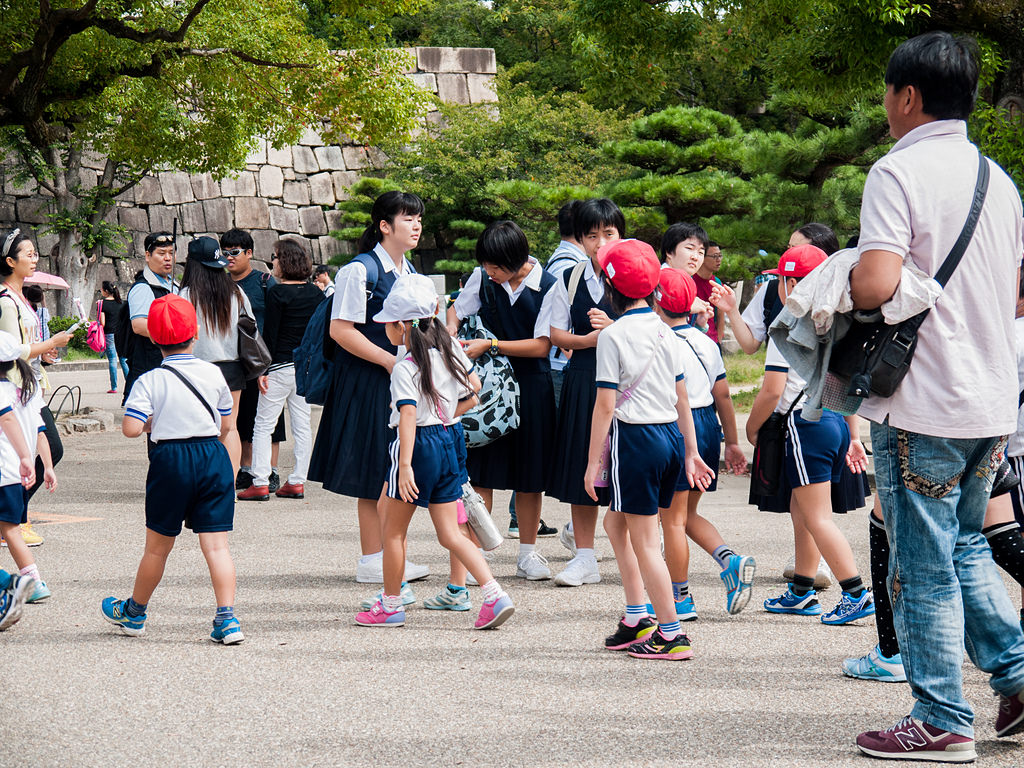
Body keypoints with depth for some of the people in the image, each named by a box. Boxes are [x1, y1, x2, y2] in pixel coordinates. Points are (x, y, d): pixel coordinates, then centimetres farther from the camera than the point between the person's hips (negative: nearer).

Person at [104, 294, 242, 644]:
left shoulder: (150, 381, -6)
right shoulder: (214, 374, 5)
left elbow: (131, 428, -14)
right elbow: (225, 426, 11)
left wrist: (150, 423, 6)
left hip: (171, 459, -2)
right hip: (214, 457, 2)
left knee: (158, 546, 11)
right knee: (216, 544, 0)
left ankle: (134, 613, 30)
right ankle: (227, 618, -10)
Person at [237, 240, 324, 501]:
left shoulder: (277, 292, -12)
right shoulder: (315, 293, 6)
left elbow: (270, 333, -13)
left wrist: (262, 369, -10)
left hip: (281, 366, -6)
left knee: (263, 425, -1)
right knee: (302, 425, 10)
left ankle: (260, 483, -5)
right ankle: (297, 482, 11)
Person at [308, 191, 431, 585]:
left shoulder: (410, 273, 14)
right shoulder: (360, 270, -12)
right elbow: (341, 330, -16)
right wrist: (389, 360, -18)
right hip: (367, 383, -8)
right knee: (373, 473, -4)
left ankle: (391, 556, 16)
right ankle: (371, 560, 2)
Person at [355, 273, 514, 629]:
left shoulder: (404, 368, -15)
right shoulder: (449, 355, 7)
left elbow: (408, 417, -25)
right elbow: (472, 398, 14)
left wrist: (405, 465, -31)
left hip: (417, 444, -7)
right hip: (446, 443, 7)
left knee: (393, 531, 9)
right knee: (450, 533, 8)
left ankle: (390, 606, 18)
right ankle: (495, 595, -6)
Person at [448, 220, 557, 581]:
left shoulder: (548, 287, -10)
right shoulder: (483, 278, 0)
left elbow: (542, 345, -12)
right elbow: (457, 309, 17)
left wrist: (490, 345, -16)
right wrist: (451, 328, -5)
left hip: (531, 386, -2)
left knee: (529, 472, 6)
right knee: (480, 470, -2)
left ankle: (528, 552, 18)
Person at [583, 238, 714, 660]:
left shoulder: (613, 335, -11)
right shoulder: (664, 331, 9)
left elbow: (606, 405, -13)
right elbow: (681, 397, 14)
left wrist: (593, 461, -8)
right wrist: (691, 452, 20)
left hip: (635, 437, -8)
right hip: (671, 435, 8)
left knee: (644, 542, 0)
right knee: (616, 521, 22)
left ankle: (671, 634, 0)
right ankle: (636, 619, 23)